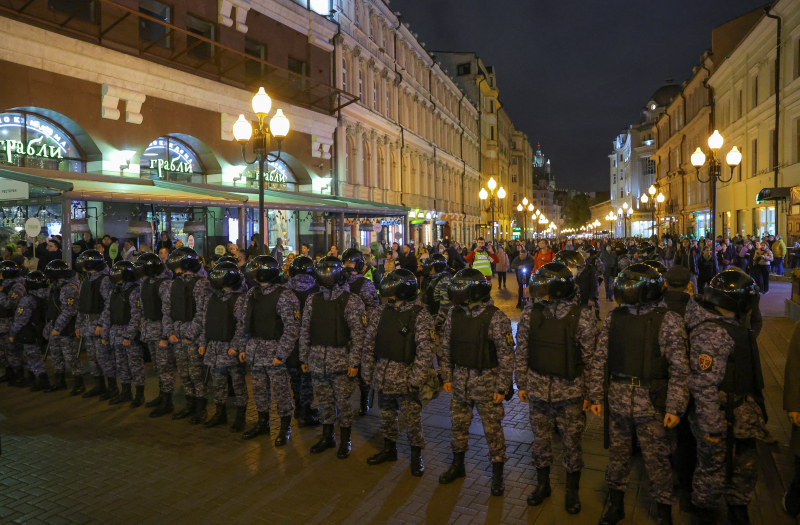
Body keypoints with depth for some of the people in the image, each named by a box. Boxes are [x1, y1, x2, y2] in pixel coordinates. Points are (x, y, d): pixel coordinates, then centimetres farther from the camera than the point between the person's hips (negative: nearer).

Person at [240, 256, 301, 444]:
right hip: (255, 351, 7)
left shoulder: (284, 296, -16)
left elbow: (292, 328, -19)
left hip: (274, 352, -7)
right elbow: (247, 322, 16)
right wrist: (245, 348, 12)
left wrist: (281, 354, -20)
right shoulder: (252, 294, 7)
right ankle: (262, 423, 34)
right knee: (259, 390, 17)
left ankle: (285, 428, 19)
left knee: (281, 392, 3)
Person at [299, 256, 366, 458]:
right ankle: (327, 437, 31)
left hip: (341, 361, -4)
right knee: (325, 401, 15)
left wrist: (354, 362, -13)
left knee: (342, 402, 4)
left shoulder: (351, 301, -7)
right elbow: (305, 330, 11)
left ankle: (345, 440, 21)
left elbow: (358, 333, -9)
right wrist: (304, 357, 9)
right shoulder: (312, 300, 6)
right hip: (318, 361, 4)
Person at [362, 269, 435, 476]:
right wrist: (368, 372, 6)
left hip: (405, 378, -5)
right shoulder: (381, 312, 1)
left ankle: (416, 455, 25)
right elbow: (369, 344, 7)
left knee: (412, 418, 6)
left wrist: (415, 380, -18)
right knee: (386, 415, 18)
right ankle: (389, 450, 38)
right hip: (382, 377, 5)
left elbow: (425, 352, -16)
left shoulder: (420, 316, -13)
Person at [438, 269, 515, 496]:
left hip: (486, 381, -5)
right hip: (460, 380, 5)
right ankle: (457, 465, 37)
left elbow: (507, 355, -14)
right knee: (459, 425, 17)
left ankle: (497, 474, 24)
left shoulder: (495, 317, -16)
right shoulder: (454, 314, 0)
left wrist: (501, 387, -13)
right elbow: (446, 348, 9)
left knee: (492, 428, 7)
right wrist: (446, 377, 8)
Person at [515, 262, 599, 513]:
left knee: (572, 442, 12)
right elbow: (521, 352, 4)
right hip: (538, 389, 3)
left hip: (570, 392, -2)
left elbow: (592, 359, -9)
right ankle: (542, 484, 38)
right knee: (541, 440, 16)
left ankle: (572, 490, 34)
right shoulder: (531, 313, -6)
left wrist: (594, 395, -6)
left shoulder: (581, 316, -14)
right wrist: (521, 384, 7)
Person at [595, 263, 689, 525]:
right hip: (617, 401, 4)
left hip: (651, 403, -4)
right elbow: (601, 357, 7)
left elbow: (679, 369, -11)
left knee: (657, 460, 9)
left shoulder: (668, 321, -10)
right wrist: (593, 393, 6)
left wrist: (675, 407, -13)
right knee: (617, 454, 17)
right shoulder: (614, 316, 3)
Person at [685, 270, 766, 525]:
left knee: (746, 465, 22)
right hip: (720, 415, -9)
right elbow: (704, 386, -28)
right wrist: (711, 427, -24)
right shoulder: (712, 333, -27)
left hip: (740, 411, 9)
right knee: (715, 469, 9)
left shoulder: (727, 324, 4)